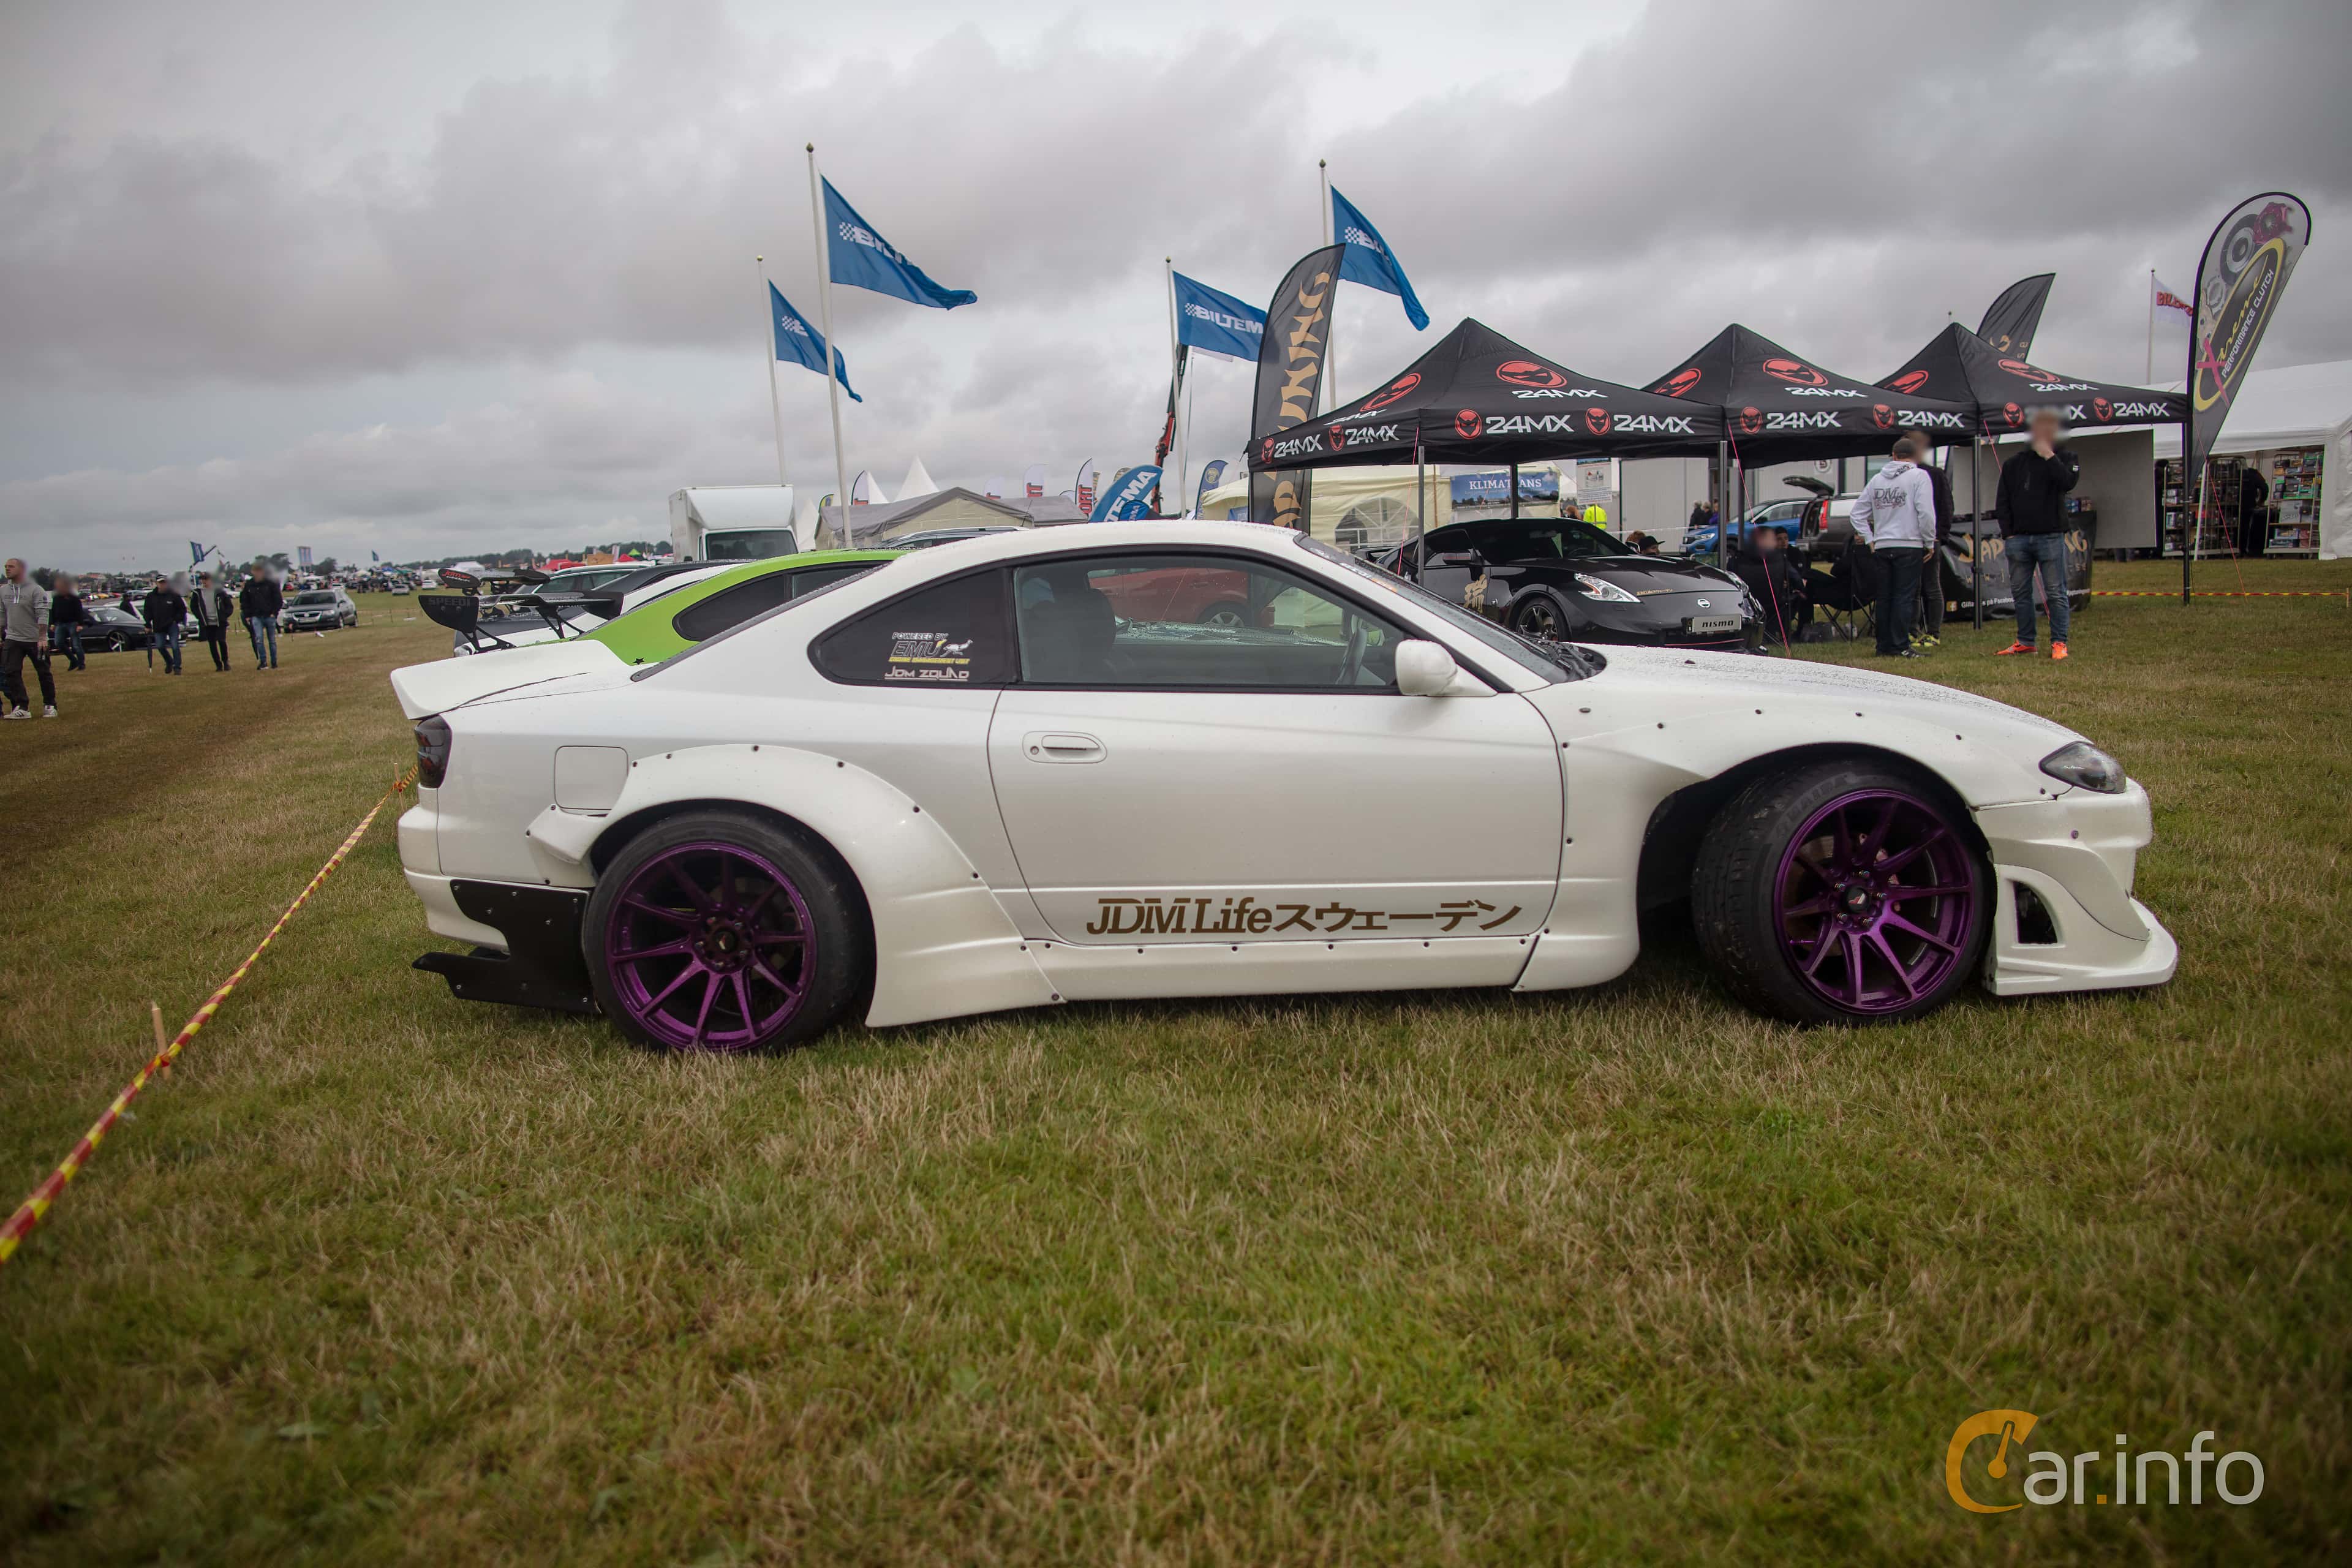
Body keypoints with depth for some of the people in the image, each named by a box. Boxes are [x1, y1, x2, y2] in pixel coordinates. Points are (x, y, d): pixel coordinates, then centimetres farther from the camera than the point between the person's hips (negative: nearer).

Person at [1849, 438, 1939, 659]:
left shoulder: (1877, 479, 11)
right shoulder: (1918, 476, -4)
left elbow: (1858, 511, 12)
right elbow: (1926, 512, -12)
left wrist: (1869, 539, 15)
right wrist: (1930, 542, -2)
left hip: (1882, 547, 5)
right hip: (1909, 545, -5)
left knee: (1884, 597, 9)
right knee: (1905, 597, -4)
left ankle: (1885, 646, 11)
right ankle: (1902, 646, -7)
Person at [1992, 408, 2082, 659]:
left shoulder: (2065, 458, 6)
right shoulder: (2013, 464, 13)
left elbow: (2068, 482, -15)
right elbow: (2002, 502, 11)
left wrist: (2049, 456, -13)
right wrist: (2007, 534, 2)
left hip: (2050, 537, -3)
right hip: (2018, 539, 3)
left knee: (2056, 593, -3)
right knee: (2020, 593, 7)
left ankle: (2059, 643, 0)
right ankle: (2025, 641, 15)